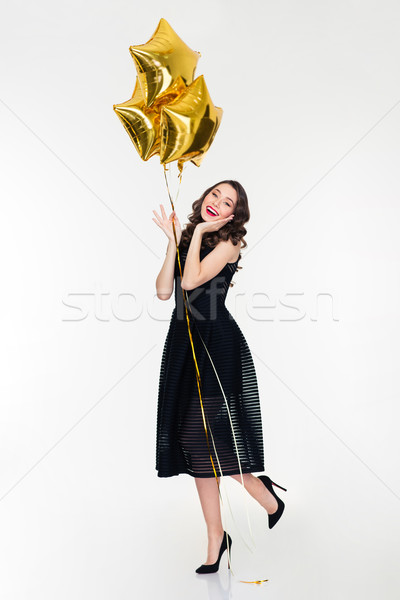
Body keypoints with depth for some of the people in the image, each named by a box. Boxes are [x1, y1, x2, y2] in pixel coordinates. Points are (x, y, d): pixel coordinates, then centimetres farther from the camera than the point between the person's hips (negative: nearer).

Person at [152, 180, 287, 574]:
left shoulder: (228, 242, -4)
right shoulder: (187, 238, 14)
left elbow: (191, 280, -18)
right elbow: (163, 291, 3)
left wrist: (198, 232, -7)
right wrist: (174, 240, 1)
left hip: (216, 340, -6)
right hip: (184, 341, 6)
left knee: (213, 434, -9)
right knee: (196, 441, 7)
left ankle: (265, 494, 21)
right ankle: (215, 538, 19)